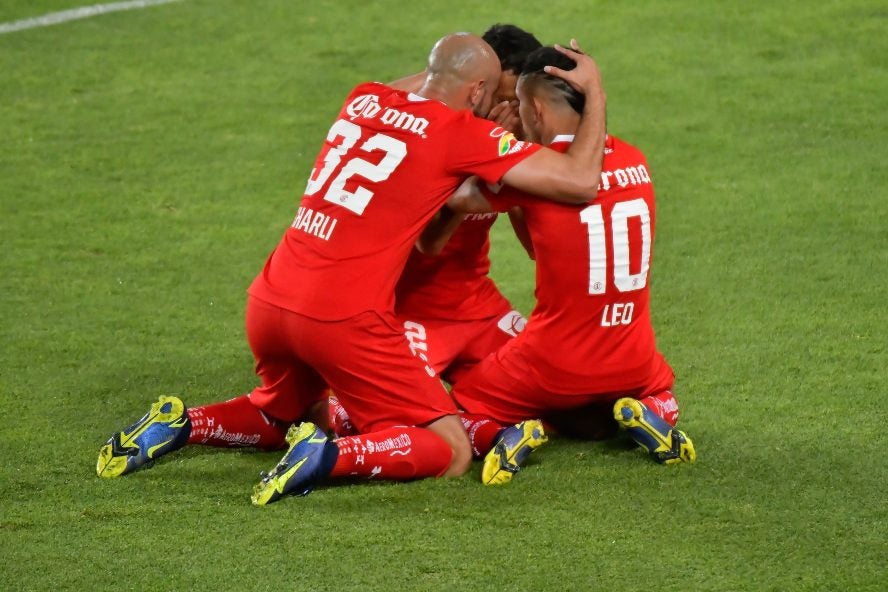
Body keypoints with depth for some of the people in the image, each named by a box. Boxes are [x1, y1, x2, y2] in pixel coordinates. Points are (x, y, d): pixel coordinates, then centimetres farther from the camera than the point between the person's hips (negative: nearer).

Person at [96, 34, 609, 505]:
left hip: (269, 303, 7)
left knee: (282, 414, 35)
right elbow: (579, 181, -6)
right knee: (452, 453, 0)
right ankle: (329, 456, -22)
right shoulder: (462, 133, -4)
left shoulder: (365, 100, 14)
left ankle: (178, 424, 10)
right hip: (345, 318, -7)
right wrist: (595, 91, 7)